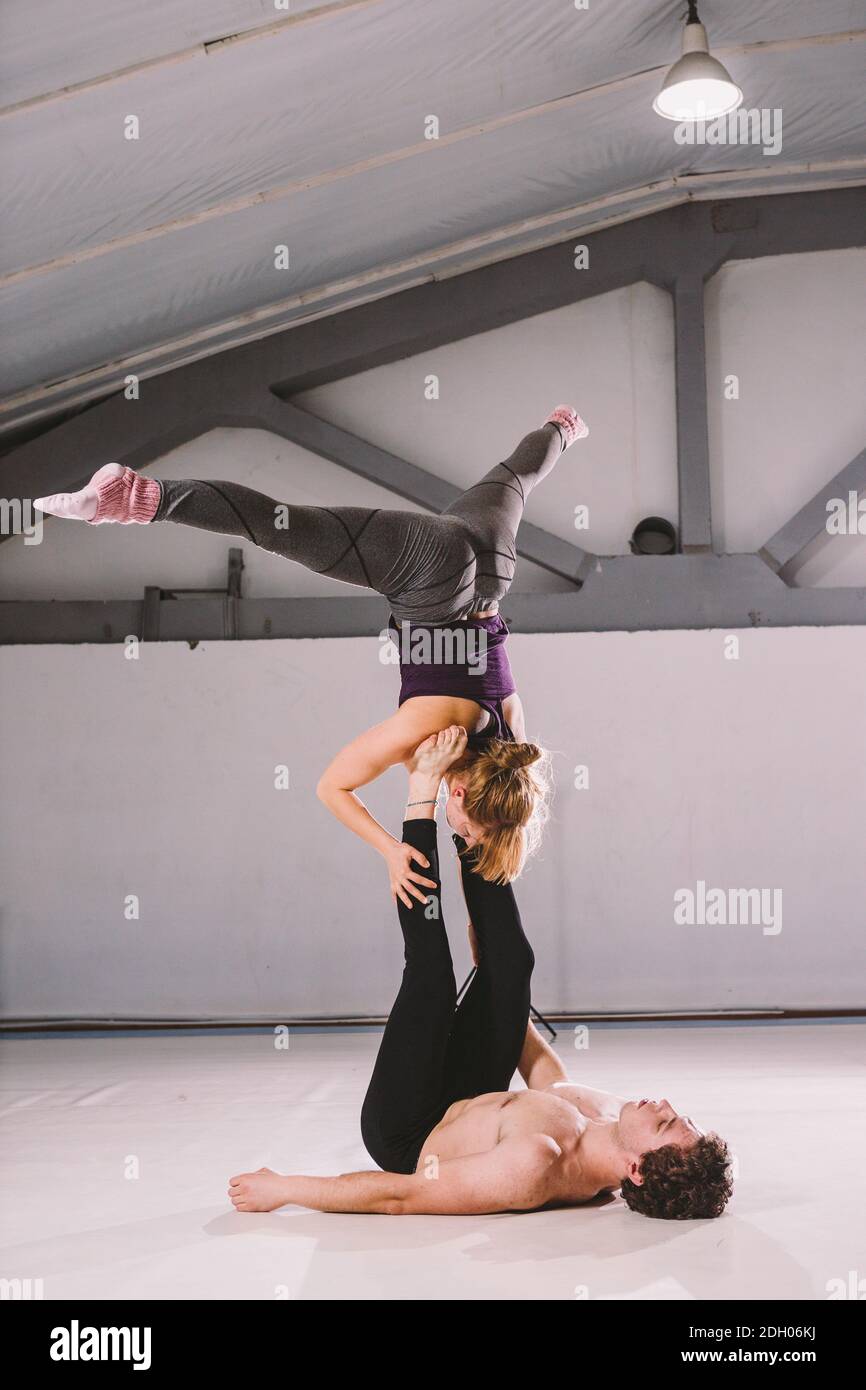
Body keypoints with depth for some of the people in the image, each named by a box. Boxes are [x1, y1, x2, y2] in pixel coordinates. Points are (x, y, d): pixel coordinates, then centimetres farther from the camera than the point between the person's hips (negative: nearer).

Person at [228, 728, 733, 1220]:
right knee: (511, 965, -1)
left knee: (431, 979, -16)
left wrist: (284, 1188, -24)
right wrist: (501, 991, 15)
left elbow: (399, 1196, -33)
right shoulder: (612, 1112, -20)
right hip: (467, 1107, 6)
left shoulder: (536, 1166, -43)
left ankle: (426, 786, -2)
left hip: (408, 1135, -6)